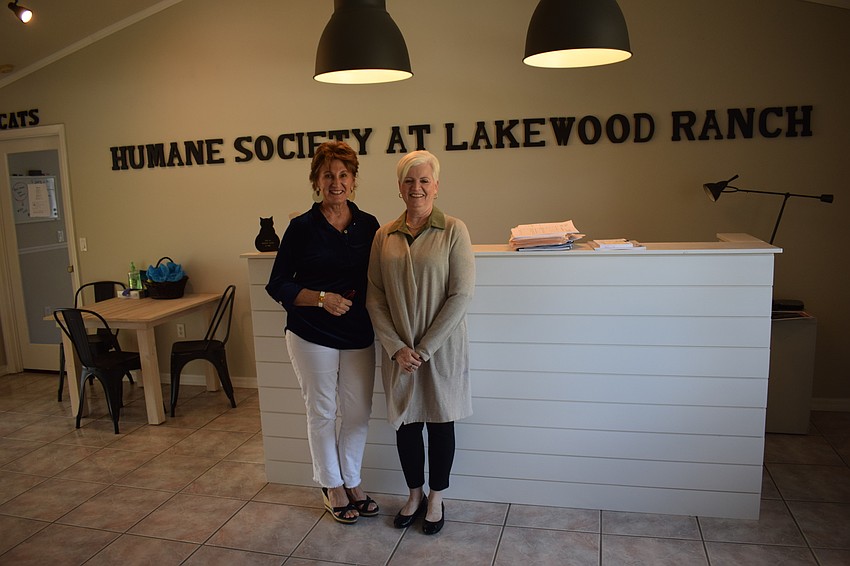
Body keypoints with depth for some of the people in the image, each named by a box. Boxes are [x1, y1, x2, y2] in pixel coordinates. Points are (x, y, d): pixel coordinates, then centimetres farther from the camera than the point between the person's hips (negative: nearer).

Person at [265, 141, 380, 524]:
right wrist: (321, 298, -19)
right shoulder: (302, 227, -7)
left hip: (358, 335, 3)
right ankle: (332, 488, 29)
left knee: (359, 412, 11)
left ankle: (351, 482, 32)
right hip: (312, 335, -3)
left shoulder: (368, 225, 2)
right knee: (322, 412, 9)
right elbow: (277, 285, -5)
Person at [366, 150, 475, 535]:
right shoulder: (384, 236, 3)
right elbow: (375, 296, 2)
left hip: (442, 348, -3)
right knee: (405, 422, 13)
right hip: (398, 350, 3)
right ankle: (414, 495, 35)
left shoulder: (453, 231, -7)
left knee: (440, 422, 10)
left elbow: (461, 294, -12)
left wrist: (425, 347, -14)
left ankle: (436, 499, 31)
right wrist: (395, 346, -9)